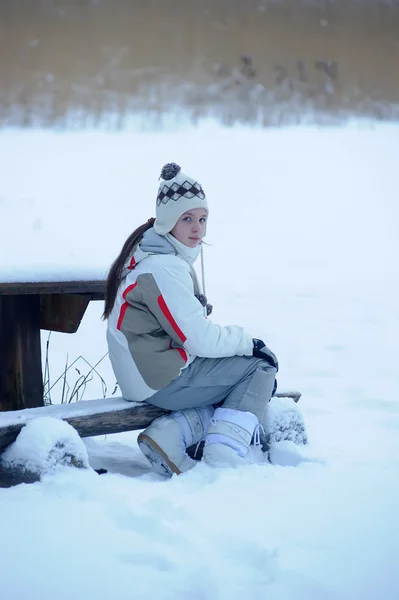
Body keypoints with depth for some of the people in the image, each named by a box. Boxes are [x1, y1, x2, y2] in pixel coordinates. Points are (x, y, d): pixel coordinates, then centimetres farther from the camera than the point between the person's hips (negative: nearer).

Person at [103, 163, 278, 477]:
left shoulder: (154, 255, 12)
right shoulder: (164, 269, -20)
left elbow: (192, 328, 16)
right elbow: (200, 339, -21)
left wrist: (242, 344, 5)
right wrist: (249, 343, -6)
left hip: (150, 373, 10)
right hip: (164, 381, -10)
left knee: (235, 386, 19)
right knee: (260, 369, -3)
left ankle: (169, 437, 4)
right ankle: (220, 462, -11)